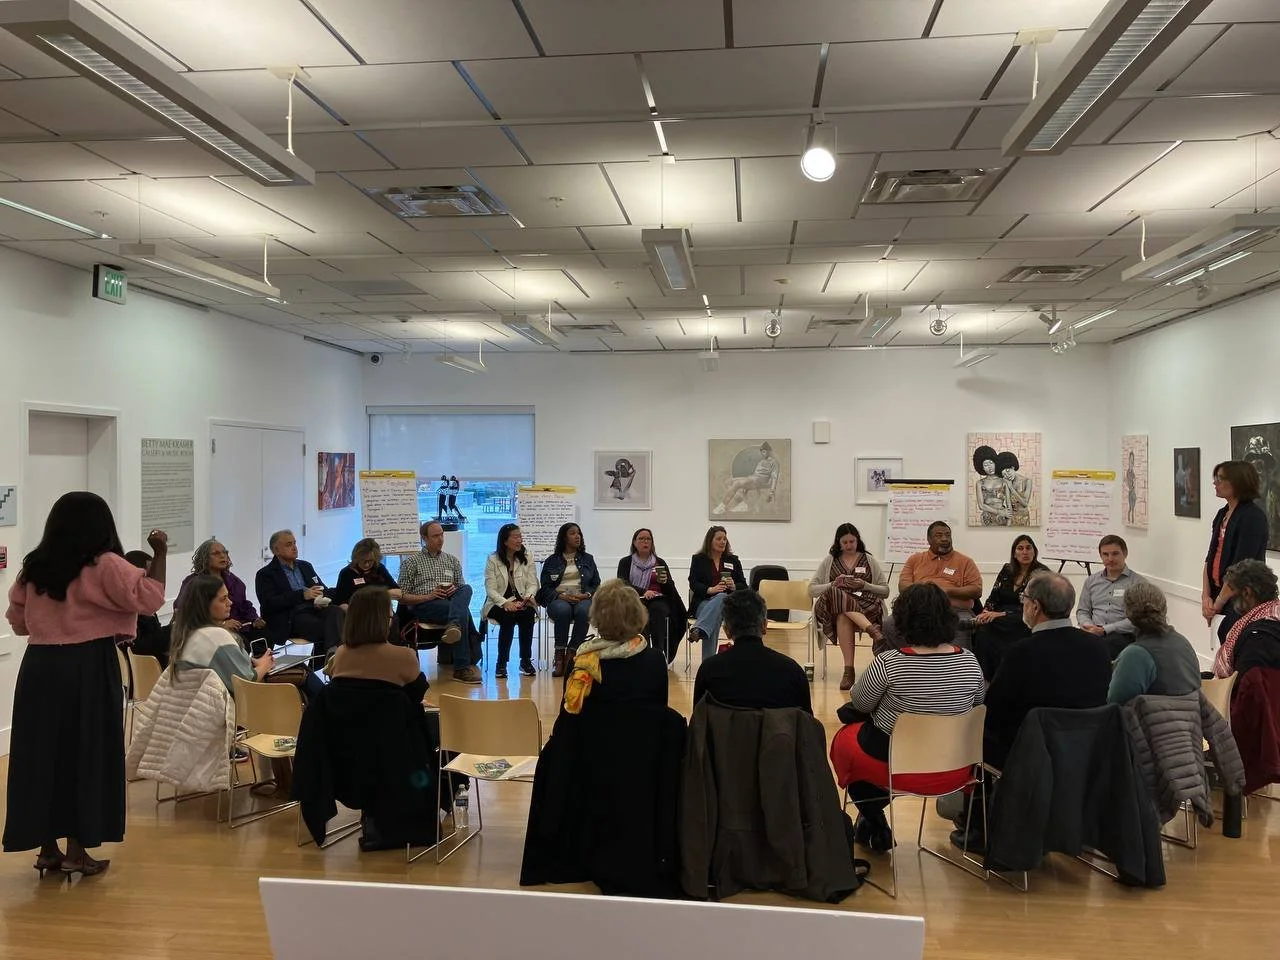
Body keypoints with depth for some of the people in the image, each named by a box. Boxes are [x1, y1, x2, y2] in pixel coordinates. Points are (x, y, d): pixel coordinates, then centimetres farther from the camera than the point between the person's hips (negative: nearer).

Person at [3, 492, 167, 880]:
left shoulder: (33, 568, 8)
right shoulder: (105, 566, -10)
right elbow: (150, 597, -14)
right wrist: (160, 553, -7)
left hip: (39, 667, 5)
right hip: (88, 670, -5)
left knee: (42, 753, 11)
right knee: (87, 755, 4)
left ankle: (47, 848, 19)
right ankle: (76, 851, 10)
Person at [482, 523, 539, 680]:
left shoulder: (526, 558, 8)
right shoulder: (493, 559, -2)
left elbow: (532, 584, 4)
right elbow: (490, 589, -8)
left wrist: (529, 596, -18)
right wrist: (506, 603, -24)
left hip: (522, 602, 2)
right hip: (498, 603, -2)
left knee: (528, 614, -31)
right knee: (508, 617, -34)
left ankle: (526, 661, -19)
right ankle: (501, 663, -22)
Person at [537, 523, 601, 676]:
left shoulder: (588, 559, 21)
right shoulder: (551, 561, 15)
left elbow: (597, 585, 15)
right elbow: (545, 588, 7)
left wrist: (587, 595, -6)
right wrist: (561, 596, -13)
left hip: (583, 599, 1)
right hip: (559, 599, -1)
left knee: (583, 611, -36)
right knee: (563, 610, -38)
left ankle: (571, 654, -30)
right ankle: (559, 657, -32)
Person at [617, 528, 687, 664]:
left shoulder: (660, 563, 19)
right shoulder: (625, 562, 14)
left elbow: (671, 589, 13)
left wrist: (664, 581, -12)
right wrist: (643, 592, -17)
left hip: (658, 601, 1)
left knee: (657, 610, -35)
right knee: (642, 611, -36)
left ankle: (659, 652, -42)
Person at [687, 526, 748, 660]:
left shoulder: (733, 560, 18)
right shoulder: (698, 559, 11)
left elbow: (743, 586, 12)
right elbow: (693, 584, -1)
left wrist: (734, 586, -13)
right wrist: (710, 590, -21)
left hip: (728, 603, 1)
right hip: (703, 602, -1)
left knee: (722, 597, -37)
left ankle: (699, 630, -58)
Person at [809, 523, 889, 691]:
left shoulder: (869, 560, 18)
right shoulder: (828, 561, 19)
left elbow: (885, 591, 13)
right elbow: (812, 589, 12)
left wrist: (865, 585, -6)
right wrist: (833, 585, -6)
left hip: (866, 606, -1)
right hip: (833, 606, 1)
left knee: (844, 617, -39)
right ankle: (872, 630, -51)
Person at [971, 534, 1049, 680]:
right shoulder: (1007, 571, 15)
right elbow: (993, 596, 12)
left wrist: (1002, 614, -21)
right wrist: (985, 612, -11)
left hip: (1026, 624, -5)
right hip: (1001, 621, 5)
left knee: (986, 629, -30)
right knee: (981, 628, -28)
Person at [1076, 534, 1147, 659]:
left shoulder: (1138, 582, 5)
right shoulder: (1091, 581, 21)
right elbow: (1082, 611, 22)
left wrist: (1104, 630, -12)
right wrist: (1088, 625, -2)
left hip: (1122, 635, -3)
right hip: (1093, 634, 3)